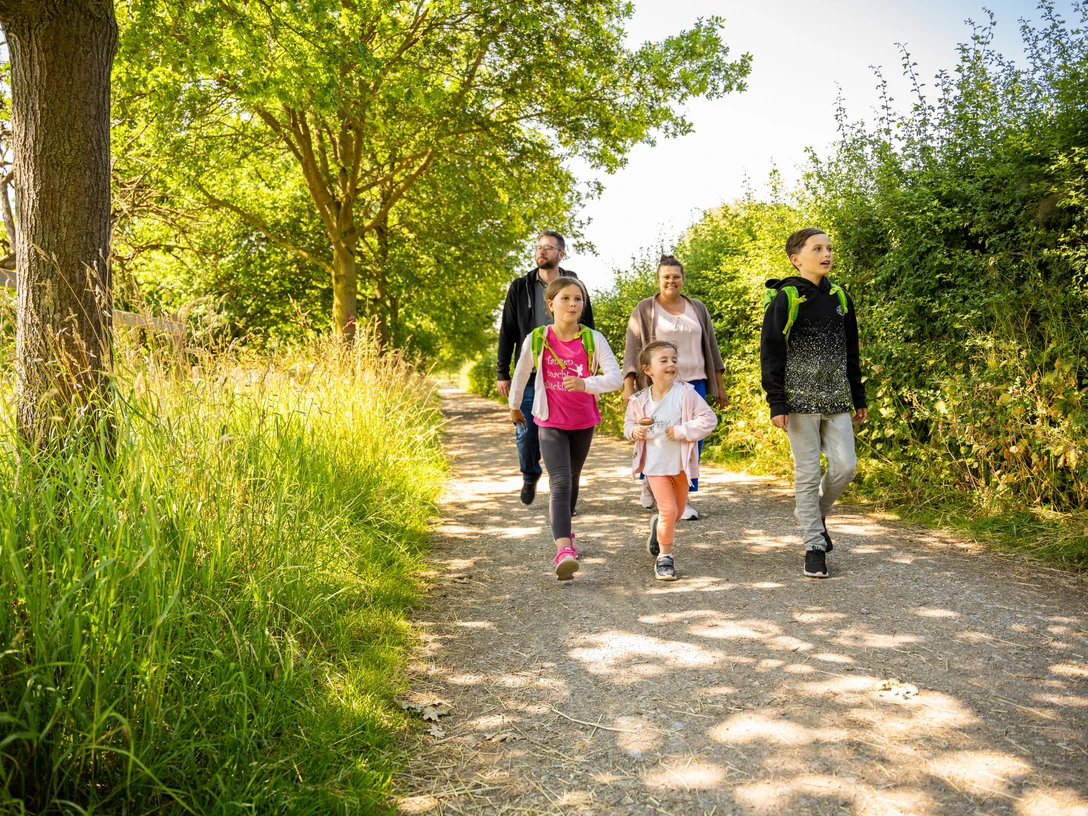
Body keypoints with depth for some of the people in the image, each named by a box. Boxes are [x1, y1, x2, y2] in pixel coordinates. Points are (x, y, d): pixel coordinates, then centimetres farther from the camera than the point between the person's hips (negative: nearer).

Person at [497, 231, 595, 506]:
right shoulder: (520, 288, 5)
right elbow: (507, 333, 7)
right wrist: (502, 373, 3)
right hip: (529, 375, 1)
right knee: (526, 433, 4)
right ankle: (530, 476, 31)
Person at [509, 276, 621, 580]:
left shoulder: (593, 339, -10)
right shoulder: (536, 340, -9)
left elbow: (616, 377, -18)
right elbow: (521, 374, 8)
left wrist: (585, 384, -35)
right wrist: (514, 406, 21)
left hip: (584, 422, 2)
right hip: (551, 423, -2)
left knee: (572, 480, 19)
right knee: (560, 483, -16)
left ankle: (564, 532, 41)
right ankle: (564, 550, -25)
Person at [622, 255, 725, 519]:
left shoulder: (697, 308, 13)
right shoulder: (645, 309, 3)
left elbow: (711, 347, 16)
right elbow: (632, 349, 0)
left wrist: (720, 385, 12)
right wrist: (628, 386, -9)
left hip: (694, 383, 3)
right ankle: (649, 483, 26)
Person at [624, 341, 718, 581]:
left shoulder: (686, 394, -12)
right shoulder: (640, 401, -6)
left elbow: (708, 419, -12)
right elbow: (629, 422, 10)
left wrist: (682, 431, -20)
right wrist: (634, 431, -12)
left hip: (681, 463, 1)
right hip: (655, 464, -1)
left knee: (678, 509, 18)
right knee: (668, 510, -10)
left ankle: (659, 526, 51)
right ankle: (664, 557, 6)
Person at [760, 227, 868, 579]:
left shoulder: (840, 297, 12)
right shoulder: (785, 299, -6)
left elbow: (851, 352, 18)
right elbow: (771, 354, -7)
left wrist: (859, 398, 16)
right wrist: (777, 404, -13)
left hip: (835, 401, 5)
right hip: (801, 401, -5)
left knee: (845, 465, -1)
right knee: (807, 472, 0)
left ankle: (817, 513, 28)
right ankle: (814, 546, 10)